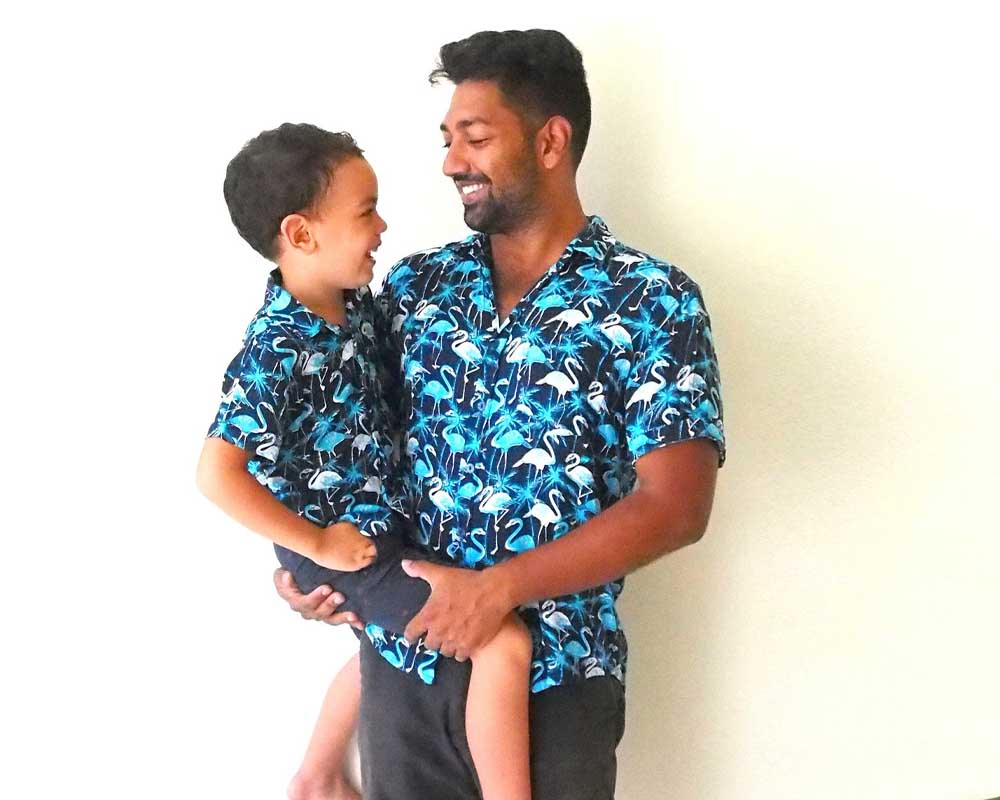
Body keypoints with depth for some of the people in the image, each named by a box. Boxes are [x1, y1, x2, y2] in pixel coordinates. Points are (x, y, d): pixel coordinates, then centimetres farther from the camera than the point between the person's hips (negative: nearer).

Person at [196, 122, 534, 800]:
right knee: (504, 643, -13)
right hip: (345, 546, -10)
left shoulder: (355, 299, -2)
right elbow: (218, 474, -29)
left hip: (378, 521, 10)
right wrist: (316, 545, -22)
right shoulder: (278, 351, -28)